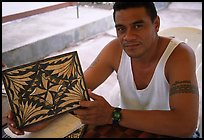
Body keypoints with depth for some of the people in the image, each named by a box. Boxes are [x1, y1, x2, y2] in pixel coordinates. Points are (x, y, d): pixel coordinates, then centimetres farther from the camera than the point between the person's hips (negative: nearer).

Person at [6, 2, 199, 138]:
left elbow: (185, 125, -33)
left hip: (171, 134, -2)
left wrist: (113, 115, -37)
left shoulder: (179, 55, -23)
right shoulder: (116, 49, -10)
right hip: (127, 129, 3)